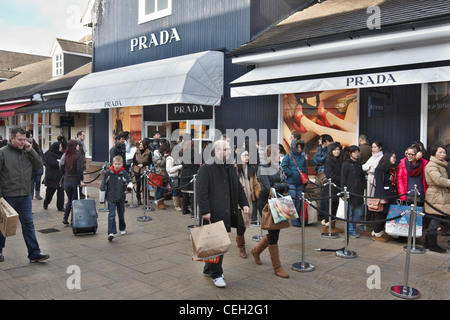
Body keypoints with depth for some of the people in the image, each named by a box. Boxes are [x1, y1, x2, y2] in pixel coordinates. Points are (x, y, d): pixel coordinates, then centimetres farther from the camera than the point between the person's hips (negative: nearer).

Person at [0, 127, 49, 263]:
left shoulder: (27, 152, 9)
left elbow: (40, 164, 2)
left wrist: (30, 150, -7)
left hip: (25, 196, 4)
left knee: (28, 224, 4)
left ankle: (34, 253, 6)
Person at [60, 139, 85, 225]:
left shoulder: (66, 156, 4)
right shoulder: (78, 156, -12)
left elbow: (61, 168, 7)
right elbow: (79, 169, -20)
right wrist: (81, 180, -14)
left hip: (66, 182, 5)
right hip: (76, 182, -5)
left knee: (69, 200, 21)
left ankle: (65, 218, 20)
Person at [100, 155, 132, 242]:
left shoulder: (124, 173, -7)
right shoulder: (108, 173, -7)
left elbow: (129, 180, -3)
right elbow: (103, 185, 1)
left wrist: (129, 186, -28)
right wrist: (102, 197, 5)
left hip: (121, 198, 2)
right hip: (111, 198, -2)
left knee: (121, 214, 17)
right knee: (111, 215, -11)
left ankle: (122, 229, 39)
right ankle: (111, 233, -12)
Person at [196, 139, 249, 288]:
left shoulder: (230, 167, 14)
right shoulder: (206, 167, -10)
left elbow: (238, 187, 21)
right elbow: (201, 191, -14)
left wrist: (244, 203, 11)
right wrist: (205, 211, -18)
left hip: (227, 212, 7)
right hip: (214, 213, -7)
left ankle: (208, 269, 31)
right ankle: (216, 275, 12)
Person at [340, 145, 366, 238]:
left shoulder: (359, 164, 13)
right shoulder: (346, 164, -2)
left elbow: (363, 178, 17)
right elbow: (343, 179, -4)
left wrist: (363, 188, 8)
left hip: (359, 192, 5)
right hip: (349, 192, -5)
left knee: (359, 213, 8)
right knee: (349, 213, 1)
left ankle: (352, 227, 25)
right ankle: (351, 230, 11)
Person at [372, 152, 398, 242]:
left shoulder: (394, 169, 17)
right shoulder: (380, 169, -7)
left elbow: (395, 184, 16)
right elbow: (379, 184, -13)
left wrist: (397, 196, 10)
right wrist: (382, 197, -19)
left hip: (392, 197, 7)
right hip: (383, 196, -7)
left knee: (387, 215, 6)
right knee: (381, 215, -3)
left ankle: (379, 232, 17)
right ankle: (376, 234, 9)